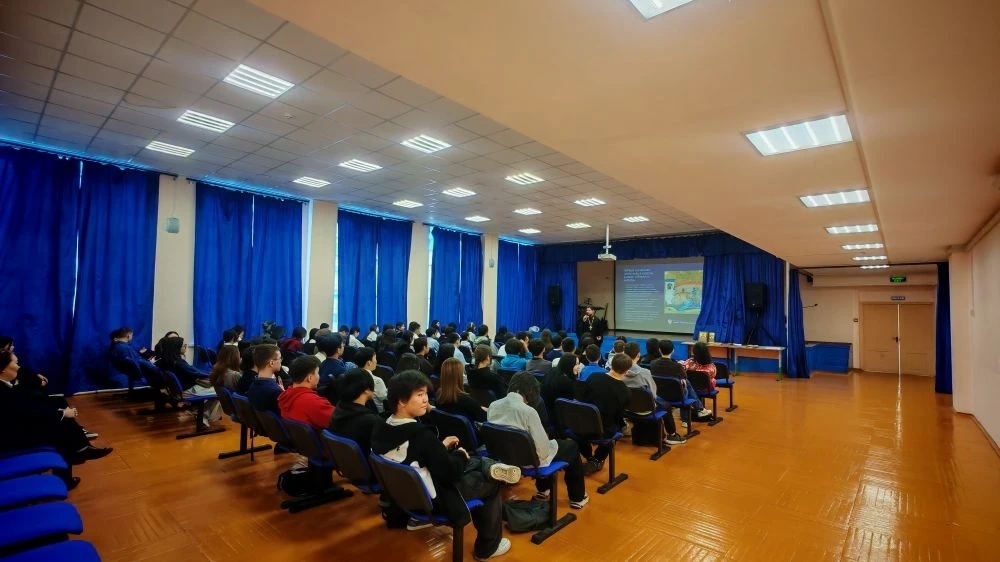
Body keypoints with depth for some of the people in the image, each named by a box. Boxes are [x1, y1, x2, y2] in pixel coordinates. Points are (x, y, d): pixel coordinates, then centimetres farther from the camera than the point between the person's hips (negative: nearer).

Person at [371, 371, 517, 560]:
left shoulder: (381, 429, -10)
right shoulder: (422, 435, -33)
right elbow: (450, 473, -23)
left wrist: (441, 446, 7)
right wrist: (461, 455, -5)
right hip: (433, 498, -8)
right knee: (491, 483, 14)